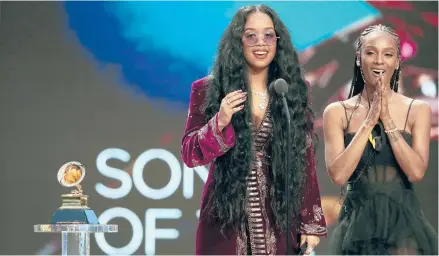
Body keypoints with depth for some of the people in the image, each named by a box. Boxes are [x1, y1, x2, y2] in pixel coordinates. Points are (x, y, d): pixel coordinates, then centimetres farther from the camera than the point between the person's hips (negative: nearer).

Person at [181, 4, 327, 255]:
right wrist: (219, 123, -18)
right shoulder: (208, 90, 1)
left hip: (280, 218, 1)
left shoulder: (293, 92, 5)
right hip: (225, 217, -1)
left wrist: (311, 223, 2)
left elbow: (305, 160, 6)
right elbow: (190, 154, -1)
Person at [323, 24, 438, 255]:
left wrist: (387, 118, -13)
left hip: (403, 221, 0)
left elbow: (416, 172, -11)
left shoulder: (418, 110, 0)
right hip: (358, 224, 0)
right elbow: (338, 175, -11)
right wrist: (370, 121, -14)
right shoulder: (337, 112, 0)